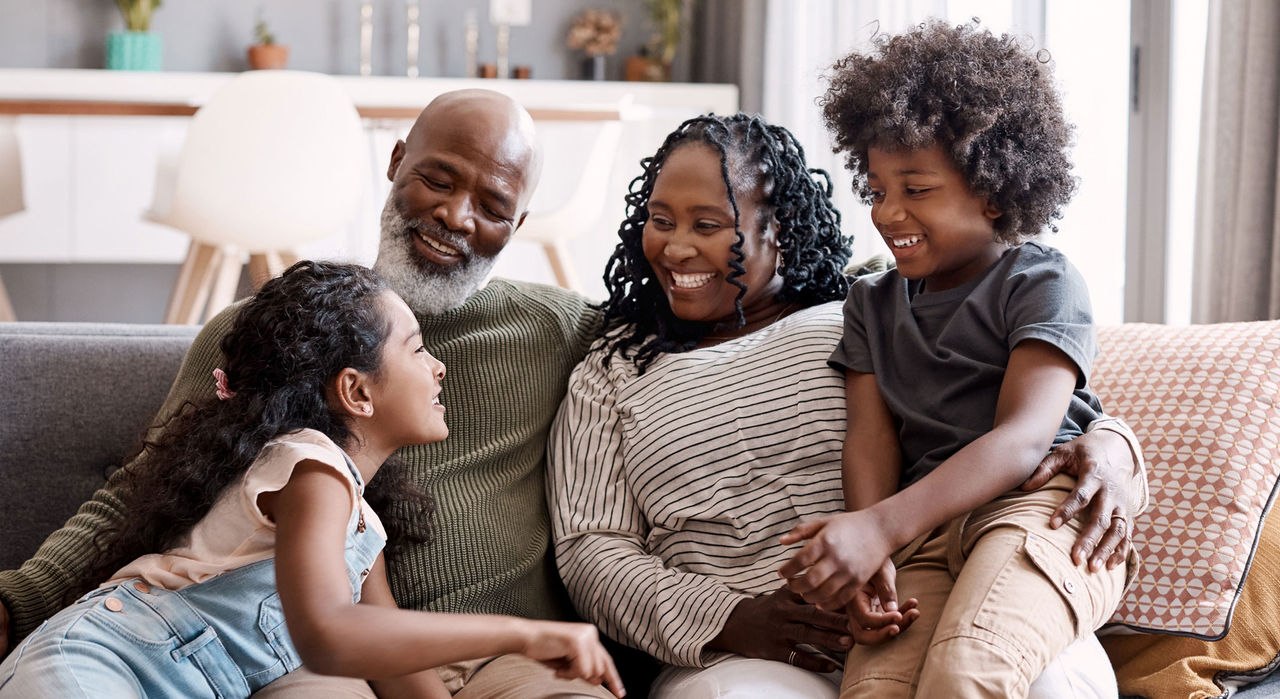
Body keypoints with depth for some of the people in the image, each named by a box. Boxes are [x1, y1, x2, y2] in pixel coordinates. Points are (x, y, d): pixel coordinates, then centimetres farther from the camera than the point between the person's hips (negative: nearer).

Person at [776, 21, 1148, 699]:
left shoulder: (1042, 282, 5)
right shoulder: (872, 303, 25)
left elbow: (1022, 439, -10)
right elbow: (871, 438, 11)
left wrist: (880, 528, -23)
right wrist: (868, 561, -11)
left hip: (1044, 502, -3)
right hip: (925, 533, 4)